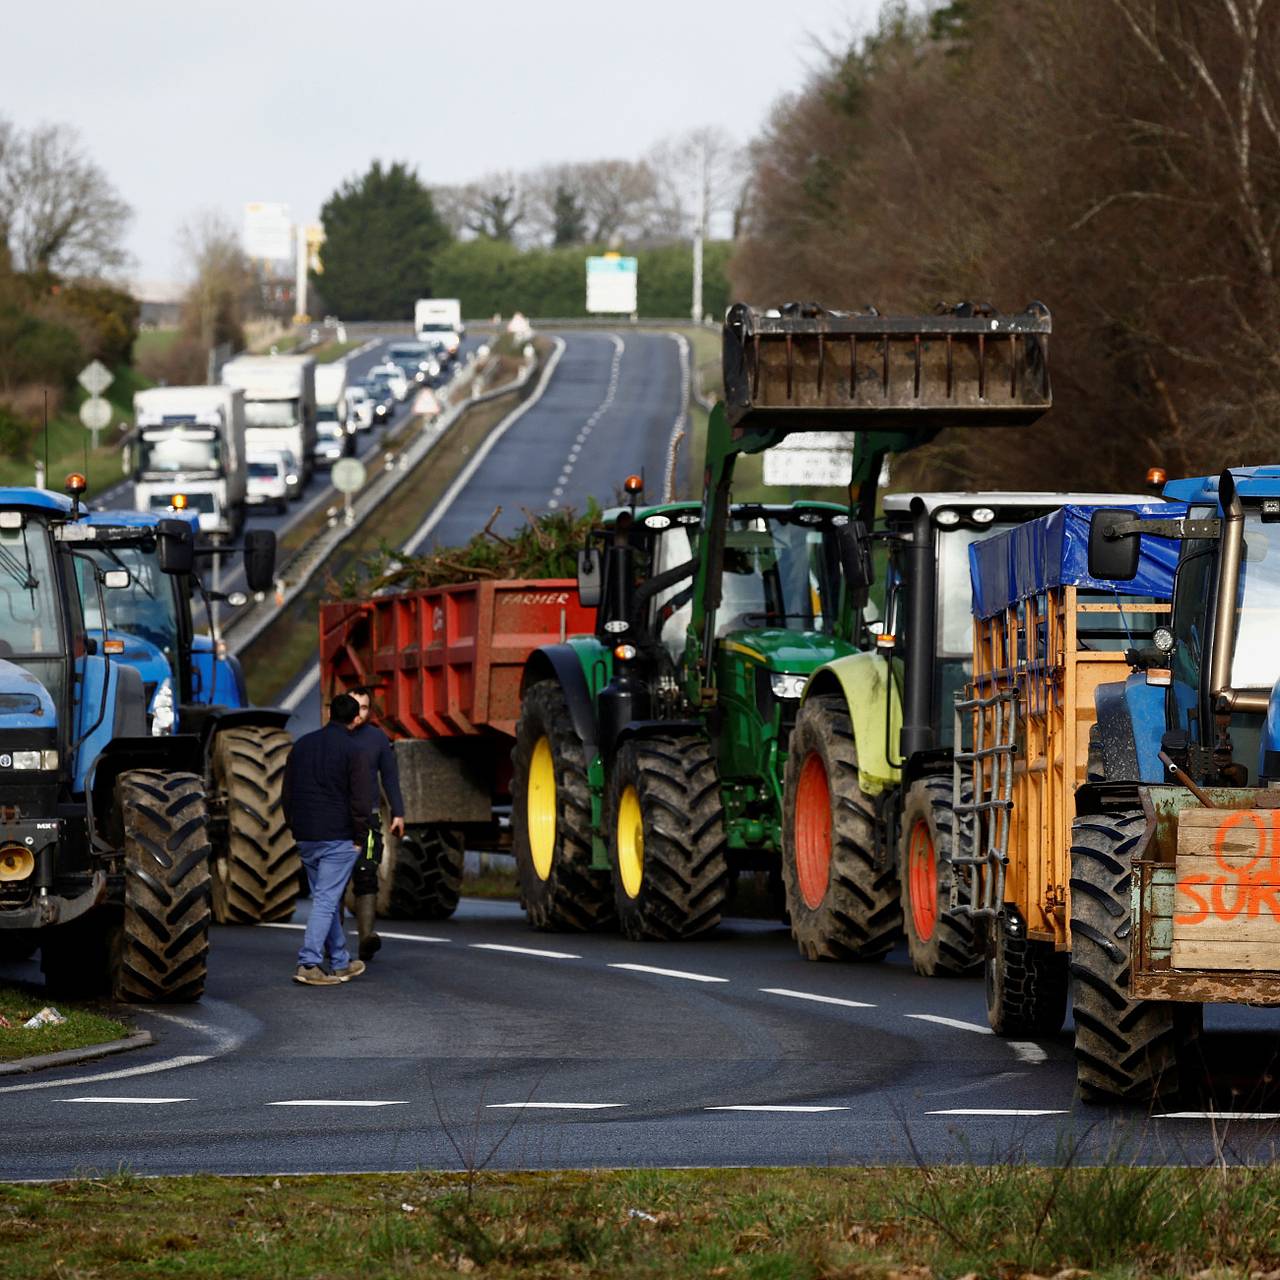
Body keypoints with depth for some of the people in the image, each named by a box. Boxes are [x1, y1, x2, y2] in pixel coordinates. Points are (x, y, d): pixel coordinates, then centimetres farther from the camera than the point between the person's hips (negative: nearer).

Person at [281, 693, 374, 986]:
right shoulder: (352, 751, -9)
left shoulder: (302, 745, 10)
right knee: (326, 901, -6)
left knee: (326, 899, 16)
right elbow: (362, 800, -12)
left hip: (306, 839, 6)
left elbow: (287, 793, 16)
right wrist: (359, 838, -2)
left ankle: (341, 963, 23)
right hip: (338, 839, -6)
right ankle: (308, 965, -14)